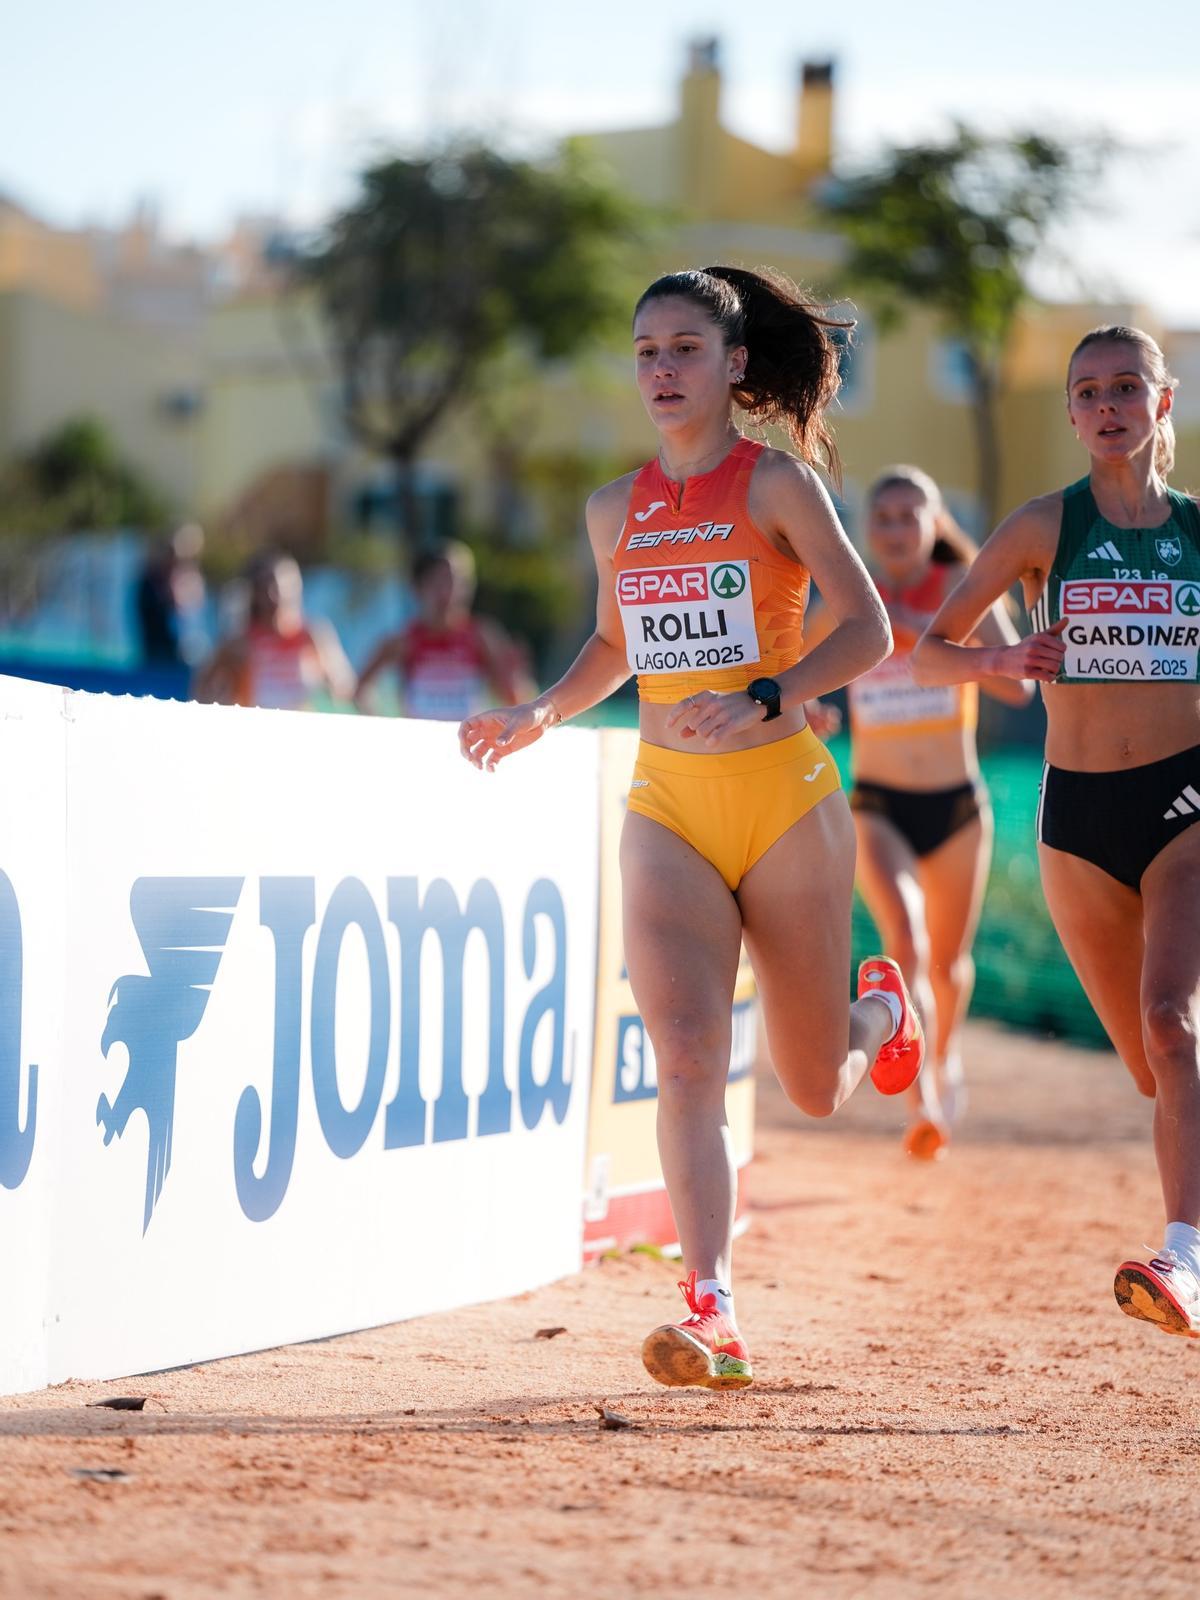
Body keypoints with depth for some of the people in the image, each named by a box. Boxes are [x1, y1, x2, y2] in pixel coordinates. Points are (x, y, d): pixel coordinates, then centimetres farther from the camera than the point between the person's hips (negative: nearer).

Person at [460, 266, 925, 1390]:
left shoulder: (778, 484, -4)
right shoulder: (616, 511, 10)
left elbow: (867, 630, -10)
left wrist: (764, 700, -24)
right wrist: (540, 716, 9)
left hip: (783, 800, -3)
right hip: (666, 808, 3)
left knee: (815, 1088, 10)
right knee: (685, 1058, -17)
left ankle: (880, 1008, 47)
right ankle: (711, 1316, -21)